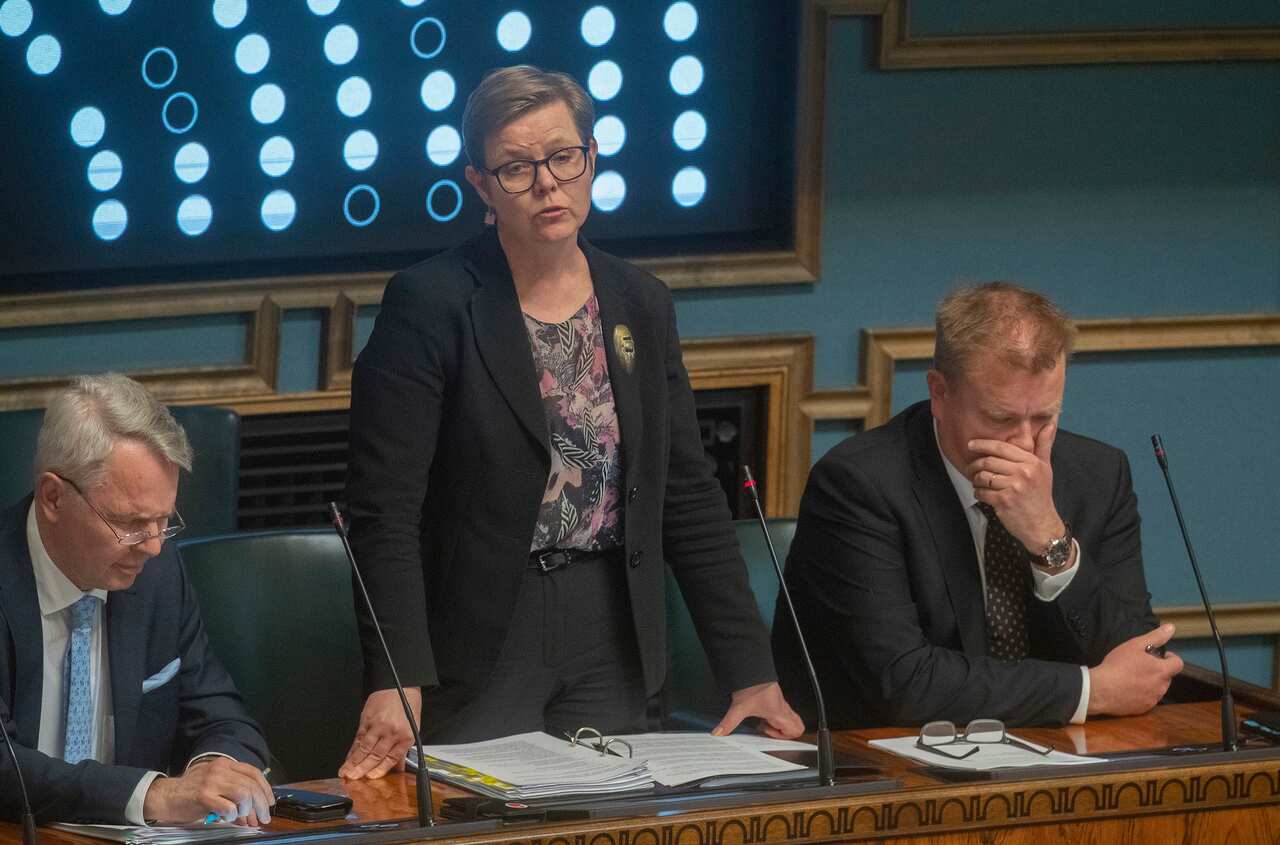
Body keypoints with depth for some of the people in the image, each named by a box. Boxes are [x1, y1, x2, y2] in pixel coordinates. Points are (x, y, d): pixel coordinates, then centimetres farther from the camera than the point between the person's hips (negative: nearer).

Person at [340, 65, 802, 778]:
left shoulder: (641, 304, 9)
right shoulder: (429, 305, -8)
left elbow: (689, 499, 10)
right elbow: (385, 511, -13)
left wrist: (753, 672, 4)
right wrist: (396, 684, -23)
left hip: (612, 639, 5)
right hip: (478, 642, -5)